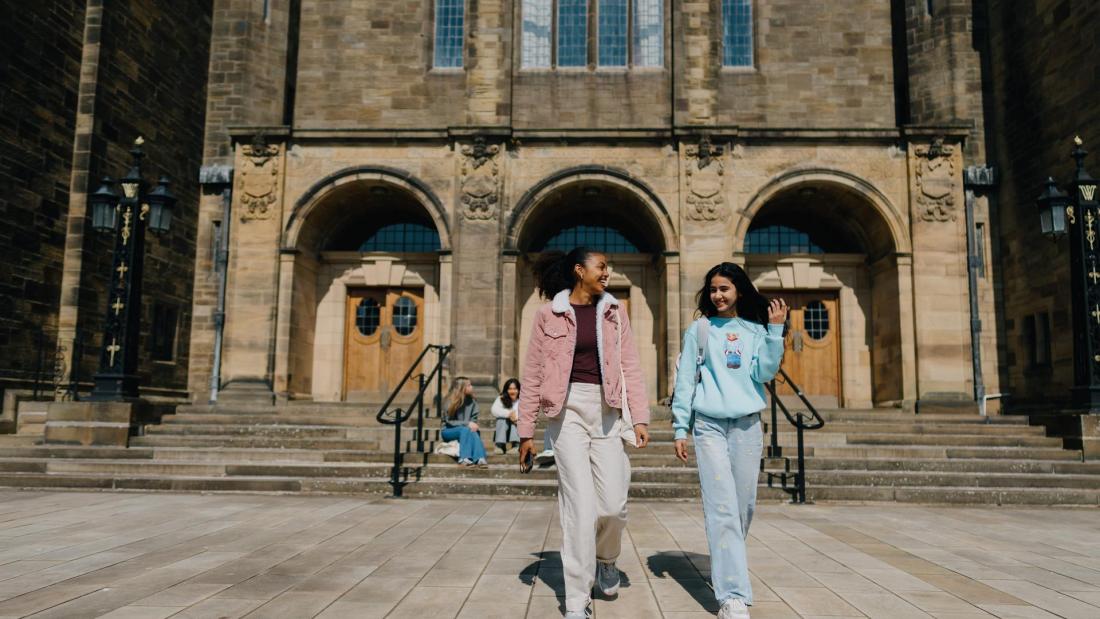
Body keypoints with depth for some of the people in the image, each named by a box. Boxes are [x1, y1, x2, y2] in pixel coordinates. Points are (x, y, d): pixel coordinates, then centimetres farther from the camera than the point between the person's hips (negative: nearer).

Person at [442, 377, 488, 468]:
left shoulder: (472, 401, 0)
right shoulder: (451, 401, -12)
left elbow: (474, 419, 4)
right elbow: (449, 421, -14)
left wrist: (473, 424, -20)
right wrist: (467, 424, -24)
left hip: (465, 431, 3)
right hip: (449, 431, -3)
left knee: (474, 432, -30)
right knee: (465, 430, -34)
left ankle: (480, 459, -47)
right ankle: (464, 459, -45)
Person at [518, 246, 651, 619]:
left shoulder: (614, 313, 10)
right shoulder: (550, 314, 2)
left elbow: (630, 367, 6)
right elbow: (532, 375, 3)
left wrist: (640, 417, -4)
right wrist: (526, 431, 2)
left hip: (607, 410, 3)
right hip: (568, 410, -3)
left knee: (613, 503, -1)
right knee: (580, 504, -7)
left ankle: (605, 559, 34)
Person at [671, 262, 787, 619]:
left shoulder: (755, 331, 10)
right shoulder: (699, 330, 6)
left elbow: (764, 373, -3)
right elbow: (685, 380, 5)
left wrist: (775, 330, -9)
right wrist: (680, 428, 1)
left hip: (747, 425, 2)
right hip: (709, 425, -2)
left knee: (744, 506, 6)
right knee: (722, 509, -10)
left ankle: (725, 566, 30)